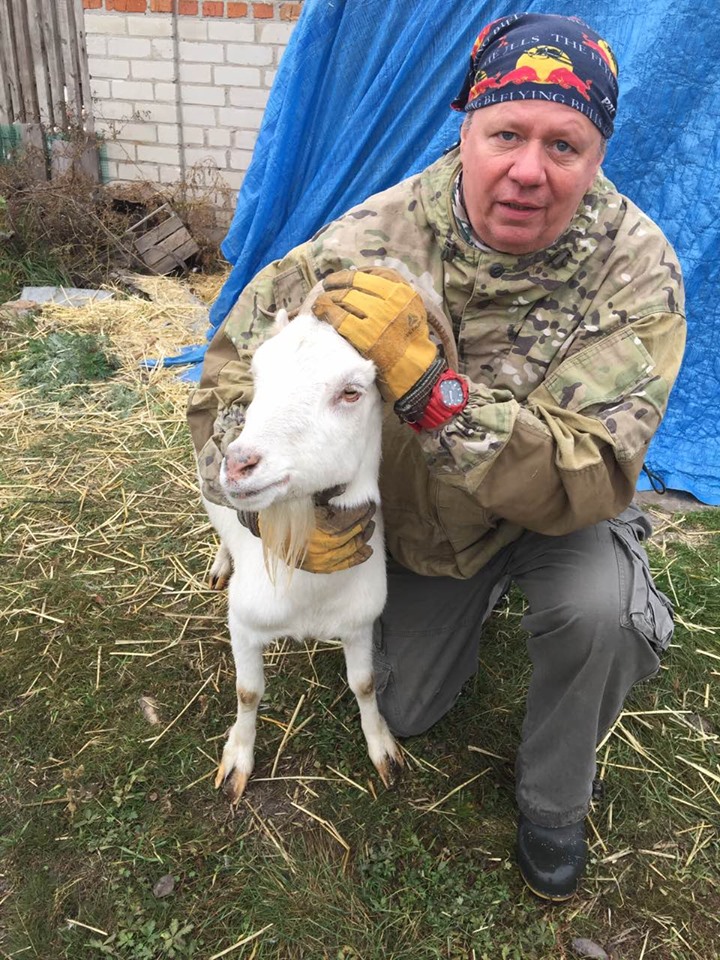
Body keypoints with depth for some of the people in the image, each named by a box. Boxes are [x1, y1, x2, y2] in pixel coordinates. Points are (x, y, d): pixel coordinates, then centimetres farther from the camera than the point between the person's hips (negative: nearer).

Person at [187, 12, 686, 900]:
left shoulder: (635, 273, -30)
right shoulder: (377, 240, -26)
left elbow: (588, 482, -38)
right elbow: (233, 366, -17)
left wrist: (426, 378, -49)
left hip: (559, 511, -2)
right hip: (421, 519, 2)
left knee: (599, 610, -35)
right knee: (404, 711, 13)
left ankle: (553, 805, -2)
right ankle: (466, 601, 44)